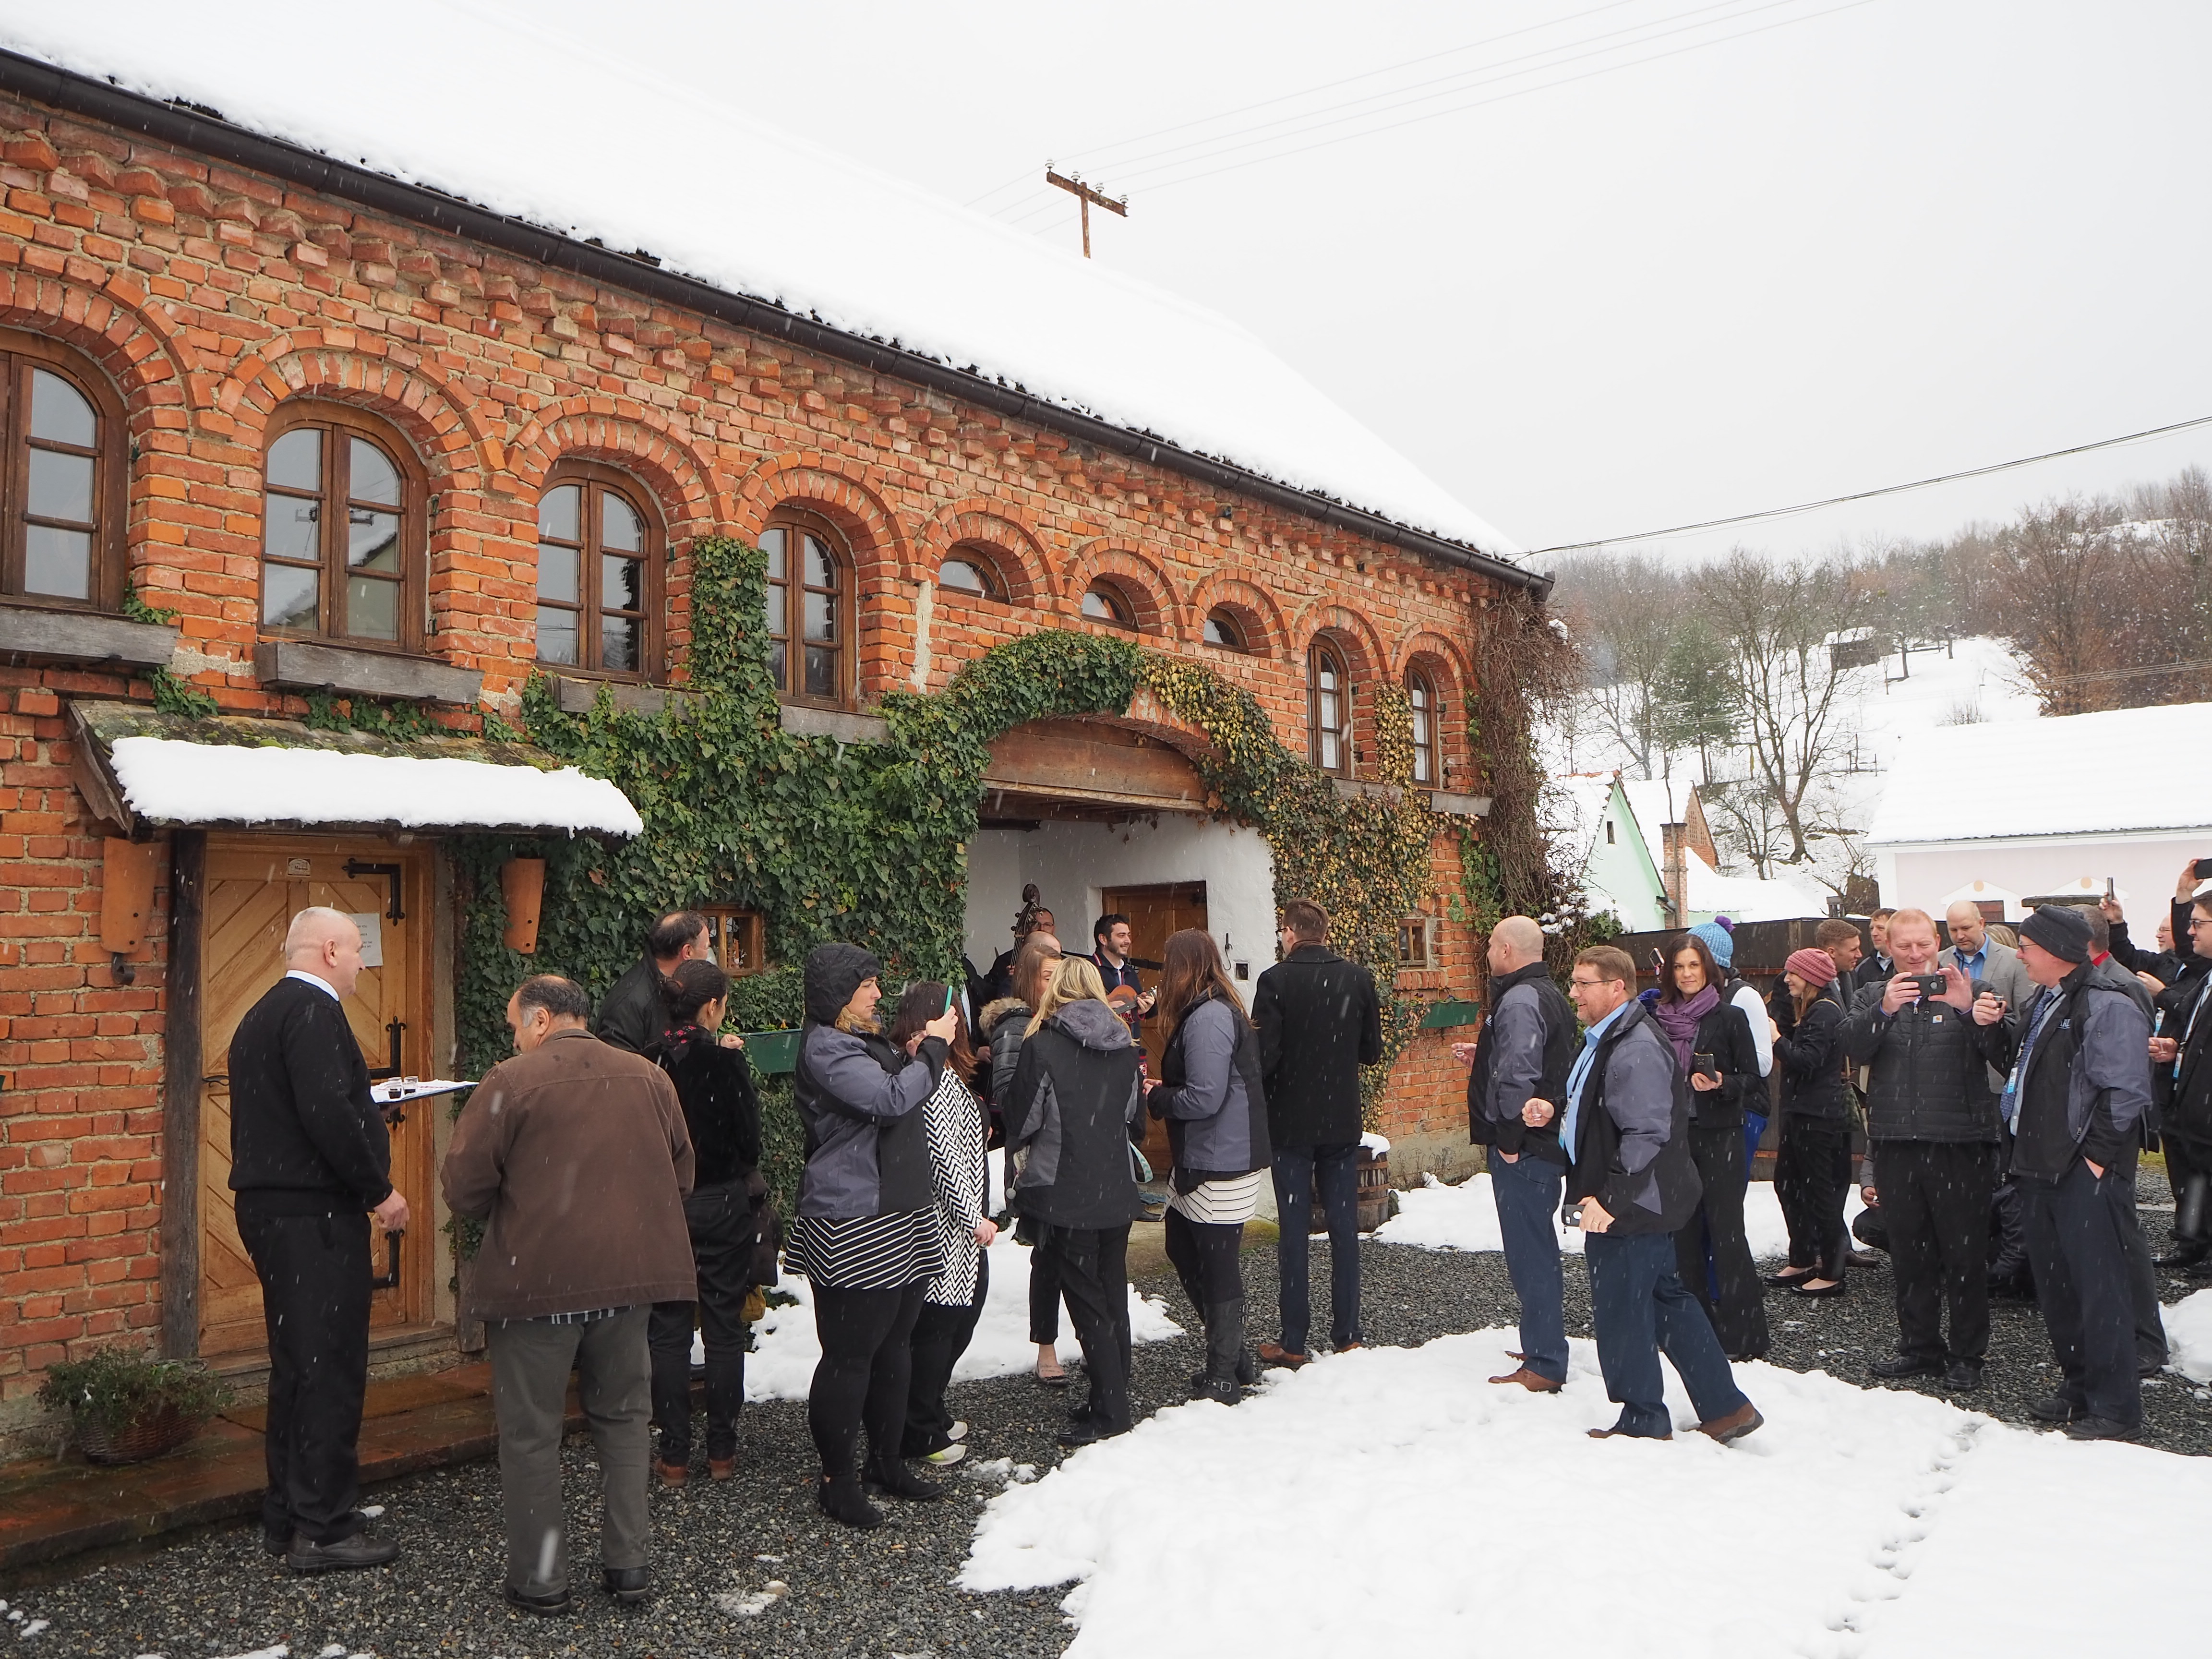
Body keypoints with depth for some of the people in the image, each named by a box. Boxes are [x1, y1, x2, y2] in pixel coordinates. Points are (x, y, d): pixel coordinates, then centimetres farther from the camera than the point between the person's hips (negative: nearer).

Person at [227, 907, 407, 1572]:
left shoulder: (262, 1015, 17)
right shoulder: (314, 1011, -15)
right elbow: (328, 1112, -24)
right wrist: (379, 1191, -17)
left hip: (269, 1208, 10)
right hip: (315, 1215, -10)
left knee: (296, 1367, 17)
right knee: (332, 1371, -3)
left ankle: (285, 1516, 25)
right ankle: (323, 1529, 3)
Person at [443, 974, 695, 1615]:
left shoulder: (511, 1082, -10)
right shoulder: (650, 1078, 5)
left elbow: (464, 1191, -9)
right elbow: (682, 1176, 12)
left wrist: (512, 1213, 11)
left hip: (536, 1279, -4)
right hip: (630, 1274, 4)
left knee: (531, 1431, 10)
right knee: (622, 1418, 18)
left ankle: (540, 1579, 17)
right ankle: (628, 1563, 21)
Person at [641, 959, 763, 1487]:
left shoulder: (647, 1062, -5)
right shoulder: (725, 1060, -13)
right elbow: (749, 1137, -10)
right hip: (723, 1203, -2)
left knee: (668, 1329, 9)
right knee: (725, 1327, 9)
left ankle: (674, 1454, 12)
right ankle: (722, 1449, 16)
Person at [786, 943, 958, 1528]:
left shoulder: (869, 1040, 17)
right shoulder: (825, 1049, -15)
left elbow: (902, 1105, 27)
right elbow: (893, 1101, -25)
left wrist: (914, 1056, 10)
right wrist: (932, 1048, -13)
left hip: (904, 1217, 10)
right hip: (855, 1228, -10)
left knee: (895, 1345, 17)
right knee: (851, 1355, -2)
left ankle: (888, 1462, 29)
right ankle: (837, 1481, 10)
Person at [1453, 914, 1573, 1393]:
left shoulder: (1519, 1000, -18)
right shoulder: (1548, 995, 15)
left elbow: (1519, 1075, -26)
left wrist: (1509, 1139, -19)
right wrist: (1483, 1058, 20)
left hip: (1523, 1151, -11)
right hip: (1548, 1145, 11)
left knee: (1529, 1255, -5)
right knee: (1538, 1250, 20)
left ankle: (1543, 1367, 0)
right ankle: (1544, 1348, 31)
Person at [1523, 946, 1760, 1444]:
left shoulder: (1636, 1050, -22)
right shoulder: (1606, 1039, 13)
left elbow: (1647, 1135, -28)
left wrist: (1609, 1199, -30)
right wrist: (1556, 1111, 8)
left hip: (1629, 1210, -11)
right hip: (1632, 1205, 11)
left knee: (1622, 1314, 2)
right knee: (1667, 1300, 17)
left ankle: (1643, 1422, 16)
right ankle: (1725, 1408, 26)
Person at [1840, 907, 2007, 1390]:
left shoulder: (1967, 992, 6)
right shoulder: (1872, 996, 11)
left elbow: (1999, 1048, -10)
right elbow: (1853, 1048, -7)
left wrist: (1967, 1010, -27)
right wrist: (1884, 1010, -24)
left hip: (1960, 1143, -2)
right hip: (1895, 1145, 2)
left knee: (1965, 1254, 1)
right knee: (1909, 1254, 11)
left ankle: (1967, 1355, 12)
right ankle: (1919, 1346, 22)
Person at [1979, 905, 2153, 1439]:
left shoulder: (2107, 1008, -14)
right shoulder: (2044, 1005, 15)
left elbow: (2123, 1092, -19)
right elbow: (2023, 1061, 29)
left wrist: (2095, 1155, -17)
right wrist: (1996, 1028, 11)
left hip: (2088, 1174, -10)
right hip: (2044, 1169, 10)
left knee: (2099, 1287, -4)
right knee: (2055, 1286, 16)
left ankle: (2115, 1407, 4)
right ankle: (2080, 1389, 28)